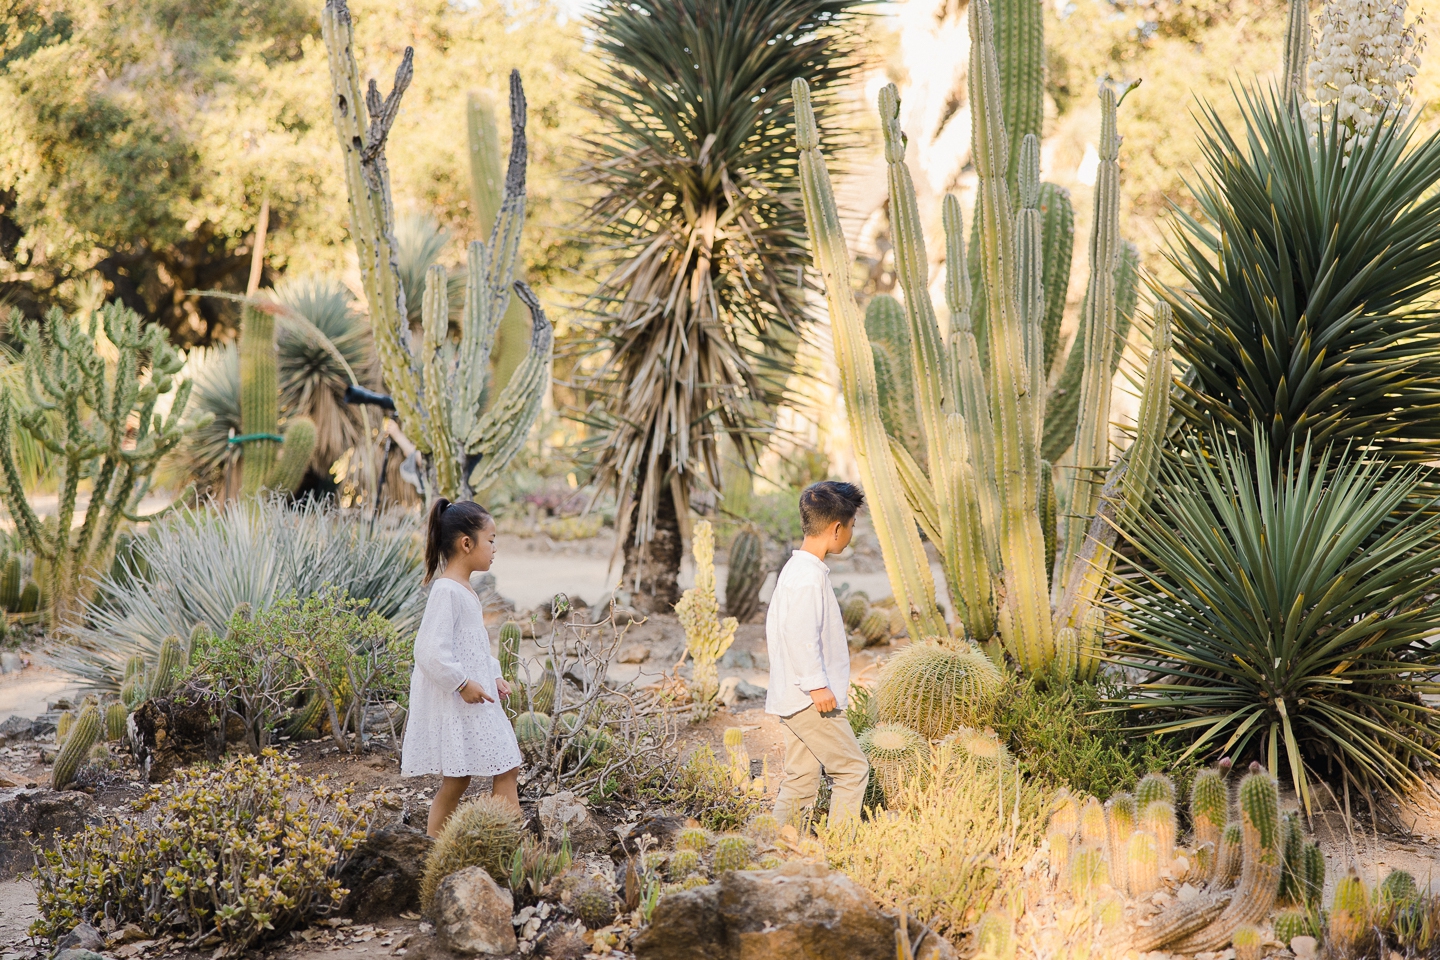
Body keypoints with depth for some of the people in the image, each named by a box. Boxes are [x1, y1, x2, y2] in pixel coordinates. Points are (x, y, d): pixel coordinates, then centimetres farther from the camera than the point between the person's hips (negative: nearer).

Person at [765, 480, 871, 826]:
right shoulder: (809, 576, -18)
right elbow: (800, 634, -26)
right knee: (852, 770, -4)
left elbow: (776, 626, 22)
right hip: (811, 701, -10)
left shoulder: (796, 568, 15)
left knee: (801, 778, 12)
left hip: (794, 697, 10)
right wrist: (817, 684, -23)